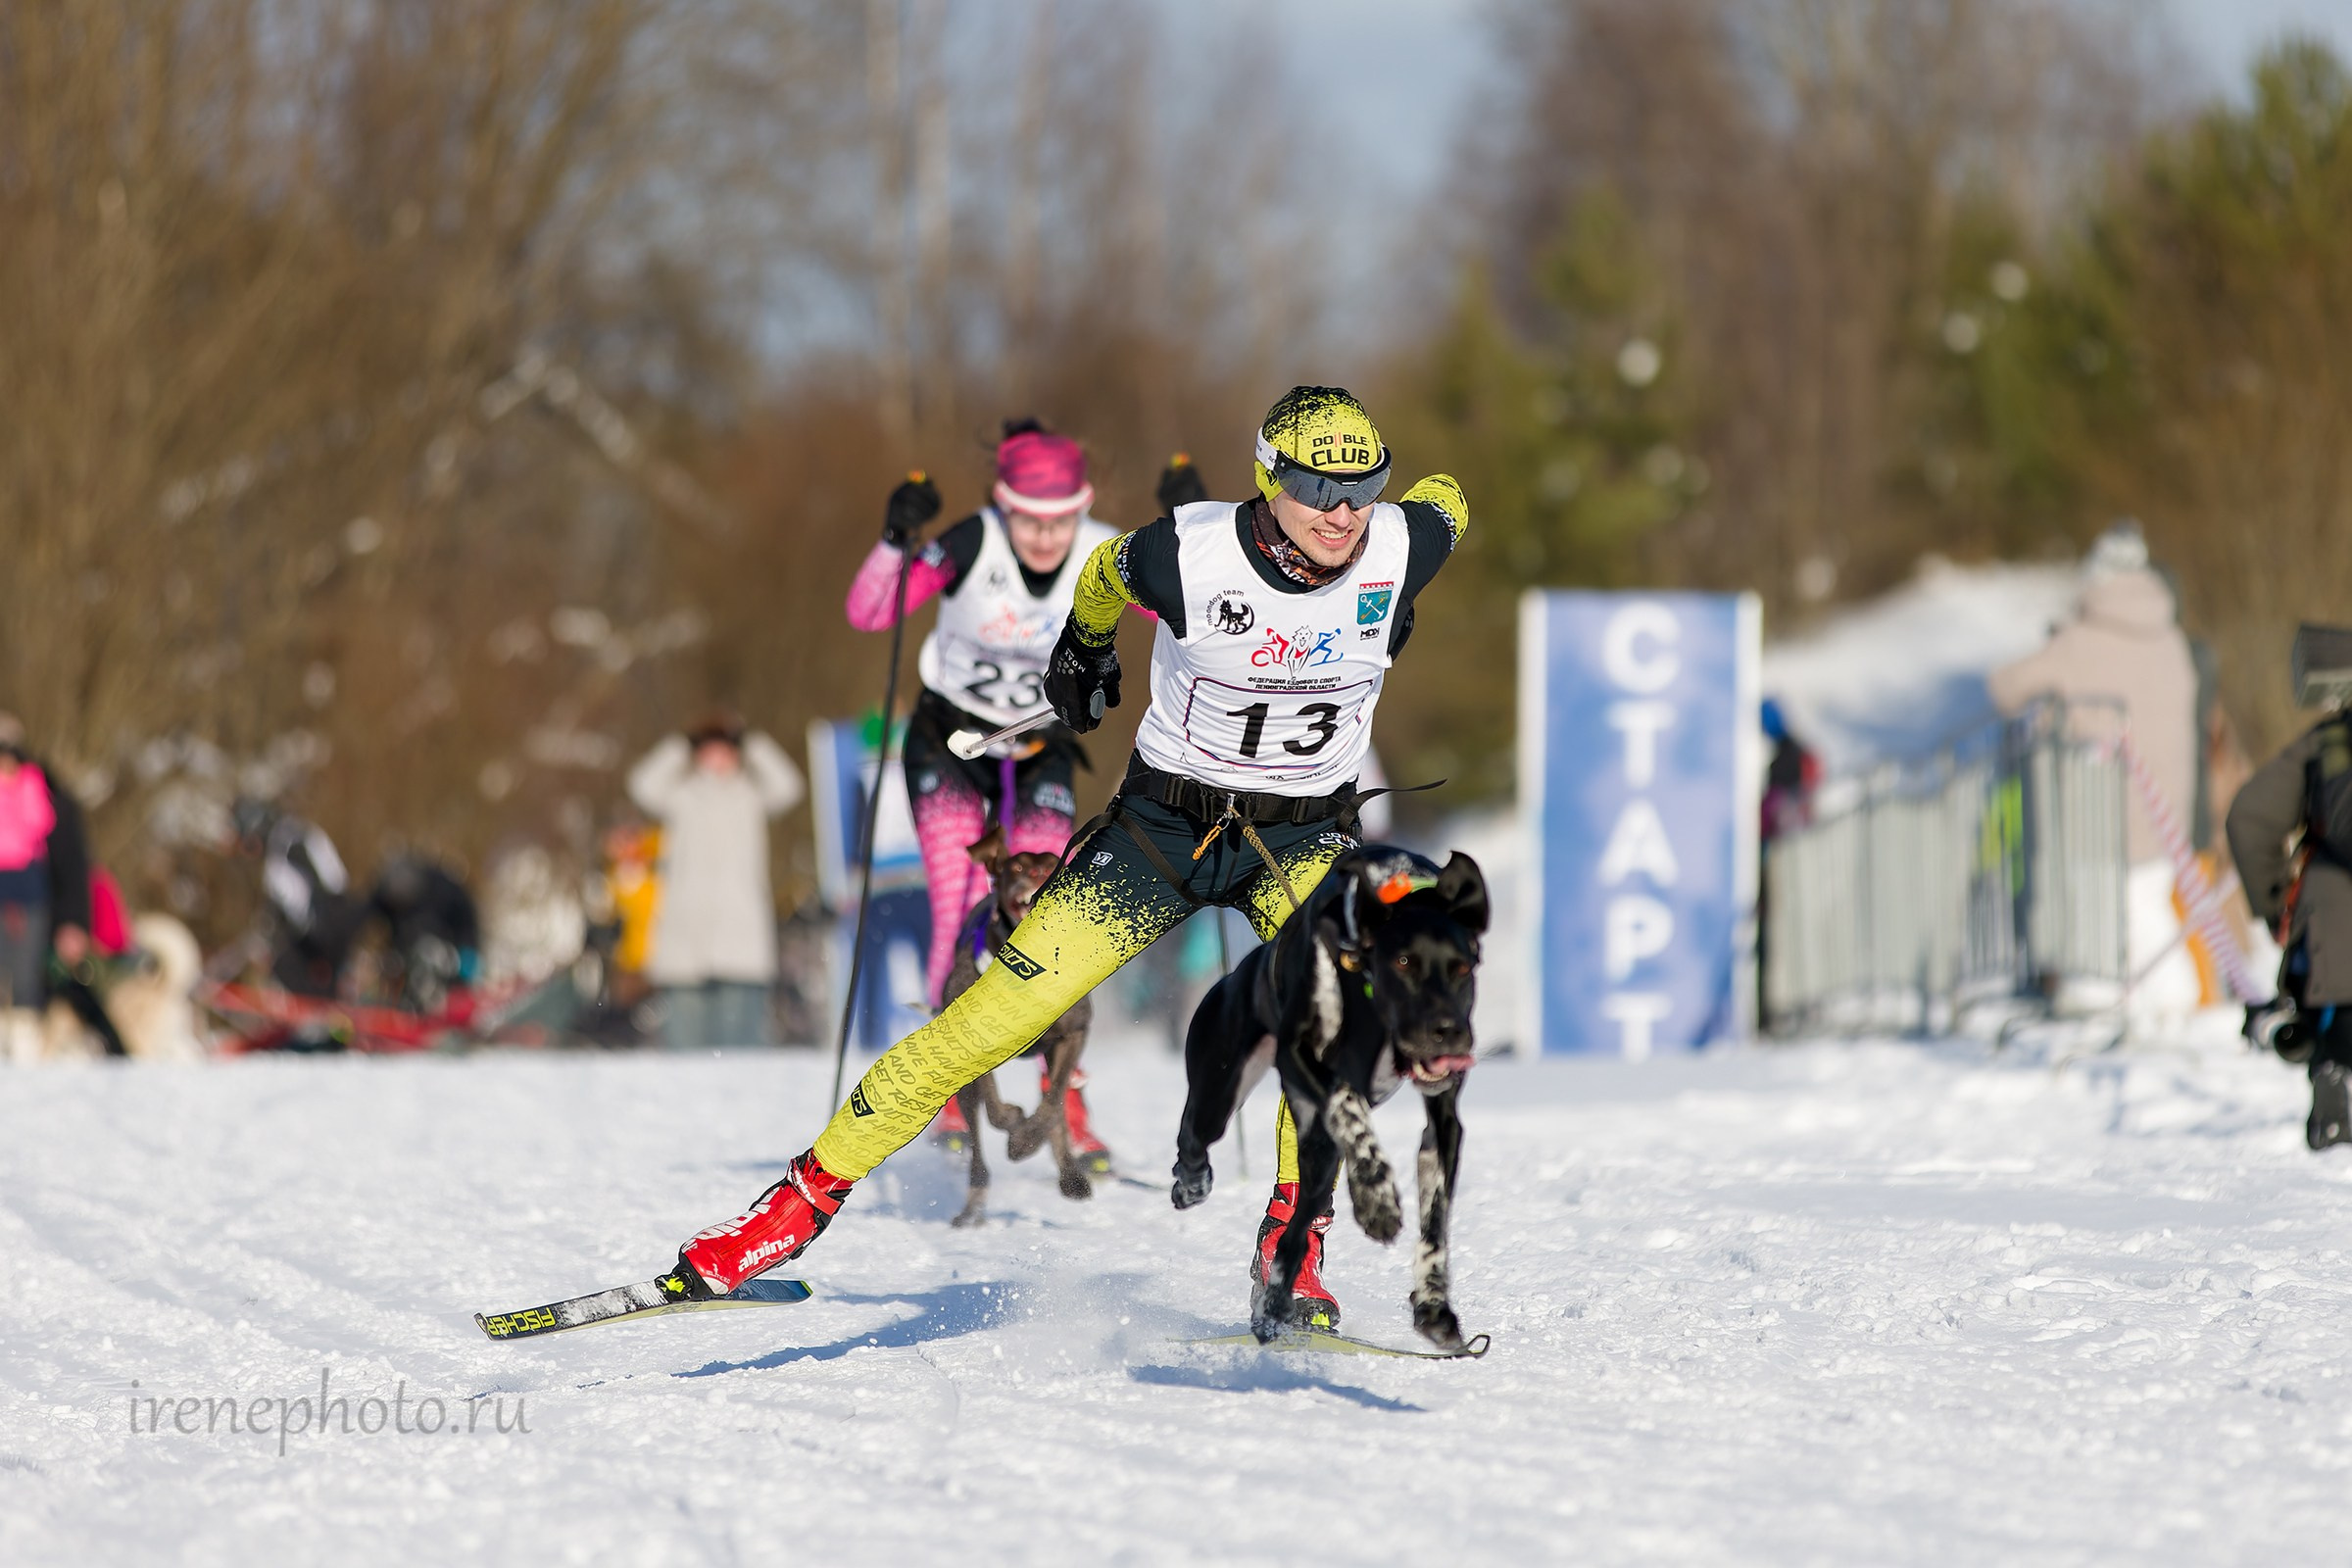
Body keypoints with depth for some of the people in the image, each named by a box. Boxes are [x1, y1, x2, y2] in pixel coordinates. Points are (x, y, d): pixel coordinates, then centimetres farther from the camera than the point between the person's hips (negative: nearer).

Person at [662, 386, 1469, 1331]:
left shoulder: (1405, 548, -17)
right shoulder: (1187, 555, -22)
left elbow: (1447, 499, 9)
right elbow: (1109, 574, 3)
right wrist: (1083, 646, 23)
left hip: (1302, 836, 1)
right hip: (1163, 820, -1)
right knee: (999, 1013, -9)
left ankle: (1291, 1251, -23)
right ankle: (811, 1194, 4)